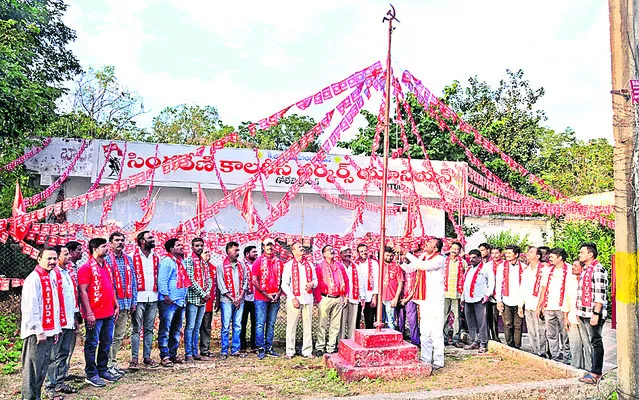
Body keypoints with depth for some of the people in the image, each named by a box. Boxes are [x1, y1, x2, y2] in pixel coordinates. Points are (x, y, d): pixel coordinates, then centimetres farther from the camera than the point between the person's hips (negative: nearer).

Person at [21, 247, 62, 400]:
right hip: (37, 333, -8)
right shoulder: (33, 279, -13)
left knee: (43, 368, 15)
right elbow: (30, 308, -18)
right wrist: (38, 331, -17)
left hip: (49, 331, 8)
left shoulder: (52, 278, 13)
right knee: (33, 369, 0)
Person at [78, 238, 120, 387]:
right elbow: (83, 291, -15)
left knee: (106, 343, 15)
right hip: (95, 314, -8)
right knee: (92, 344, 4)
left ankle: (103, 370, 27)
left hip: (109, 313, 8)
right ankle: (91, 375, 15)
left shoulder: (106, 266, 13)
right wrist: (89, 313, -18)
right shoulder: (86, 268, -11)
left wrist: (116, 305, 15)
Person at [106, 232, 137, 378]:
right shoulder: (106, 260, -5)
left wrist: (133, 302, 10)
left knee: (119, 335, 12)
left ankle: (113, 363, 22)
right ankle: (108, 365, 11)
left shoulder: (128, 259, 12)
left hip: (125, 303, 6)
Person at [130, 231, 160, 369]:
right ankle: (134, 359, 6)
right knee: (136, 329, -2)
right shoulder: (133, 257, -3)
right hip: (139, 297, -5)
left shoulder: (156, 257, 13)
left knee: (149, 329, 9)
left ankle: (147, 357, 17)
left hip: (153, 297, 5)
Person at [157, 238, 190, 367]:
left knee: (176, 330, 14)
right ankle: (164, 356, 2)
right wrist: (166, 296, -20)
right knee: (165, 330, -3)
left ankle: (173, 354, 23)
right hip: (169, 302, -9)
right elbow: (162, 280, -16)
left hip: (180, 302, 9)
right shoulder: (166, 262, -9)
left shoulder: (181, 261, 17)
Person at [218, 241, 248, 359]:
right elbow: (221, 285, -6)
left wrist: (240, 297, -3)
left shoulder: (241, 265, 11)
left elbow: (245, 281, 11)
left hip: (240, 300, 4)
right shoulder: (222, 265, -3)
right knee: (226, 326, -2)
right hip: (227, 300, -4)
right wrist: (232, 298, -9)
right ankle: (224, 351, 8)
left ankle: (235, 350, 15)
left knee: (238, 326, 8)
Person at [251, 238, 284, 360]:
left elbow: (282, 280, 12)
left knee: (271, 324, 8)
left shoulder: (279, 262, 10)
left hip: (275, 298, 4)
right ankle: (261, 349, 4)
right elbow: (254, 281, -6)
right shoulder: (258, 261, -1)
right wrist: (266, 294, -9)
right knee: (260, 324, -2)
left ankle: (269, 348, 15)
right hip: (261, 298, -4)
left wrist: (278, 293, -2)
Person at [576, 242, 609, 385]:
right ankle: (594, 369, 21)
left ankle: (596, 373, 4)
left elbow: (600, 294, -18)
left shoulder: (597, 269, -12)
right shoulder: (585, 270, 17)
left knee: (596, 342, -1)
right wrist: (579, 312, 20)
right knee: (590, 343, 13)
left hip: (593, 314, -9)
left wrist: (596, 313, -21)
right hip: (583, 314, 9)